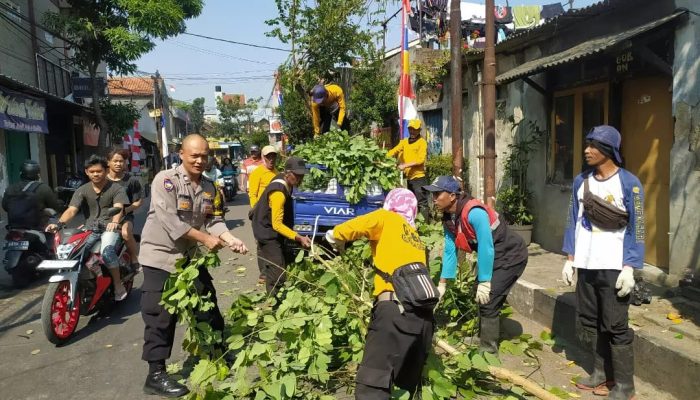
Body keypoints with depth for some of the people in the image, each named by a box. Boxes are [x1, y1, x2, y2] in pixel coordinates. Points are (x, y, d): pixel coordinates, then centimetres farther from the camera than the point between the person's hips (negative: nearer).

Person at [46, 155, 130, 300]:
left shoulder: (116, 188, -1)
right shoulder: (82, 190, 9)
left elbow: (118, 207, -18)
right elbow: (71, 210, -4)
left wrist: (114, 222, -41)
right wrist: (59, 223, -25)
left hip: (110, 228, -4)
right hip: (90, 229, 4)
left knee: (107, 252, -33)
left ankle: (118, 285, -14)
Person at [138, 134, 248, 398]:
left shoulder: (208, 187, 7)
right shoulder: (165, 180, -15)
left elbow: (211, 220, 3)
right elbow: (171, 221, -23)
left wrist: (230, 239, -15)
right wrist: (206, 239, -21)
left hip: (191, 256, 7)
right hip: (161, 257, -7)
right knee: (161, 317, -3)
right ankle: (156, 375, 9)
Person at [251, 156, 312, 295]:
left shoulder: (284, 182, 0)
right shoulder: (278, 193, -28)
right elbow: (277, 224, -30)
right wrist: (299, 238, -35)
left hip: (274, 233, 10)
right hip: (268, 234, -10)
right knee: (277, 276, -12)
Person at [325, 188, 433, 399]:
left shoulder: (387, 218, 12)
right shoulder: (416, 237, 30)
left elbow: (349, 229, -2)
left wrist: (333, 236, 18)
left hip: (396, 308, -8)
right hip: (424, 313, 8)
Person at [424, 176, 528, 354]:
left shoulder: (474, 212, -32)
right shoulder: (448, 218, -5)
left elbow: (486, 248, -31)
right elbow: (449, 251, -1)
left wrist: (484, 282, -25)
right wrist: (442, 283, 0)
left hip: (511, 256, -9)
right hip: (493, 257, 9)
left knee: (488, 301, -12)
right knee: (479, 298, 17)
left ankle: (488, 351, 3)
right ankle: (483, 337, 37)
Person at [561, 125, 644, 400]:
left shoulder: (629, 183, -8)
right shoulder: (581, 181, 7)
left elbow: (636, 229, -8)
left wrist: (629, 268, -14)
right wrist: (570, 259, 9)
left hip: (614, 268, -5)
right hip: (586, 265, 6)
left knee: (615, 327, 0)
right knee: (588, 323, 13)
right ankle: (601, 373, 29)